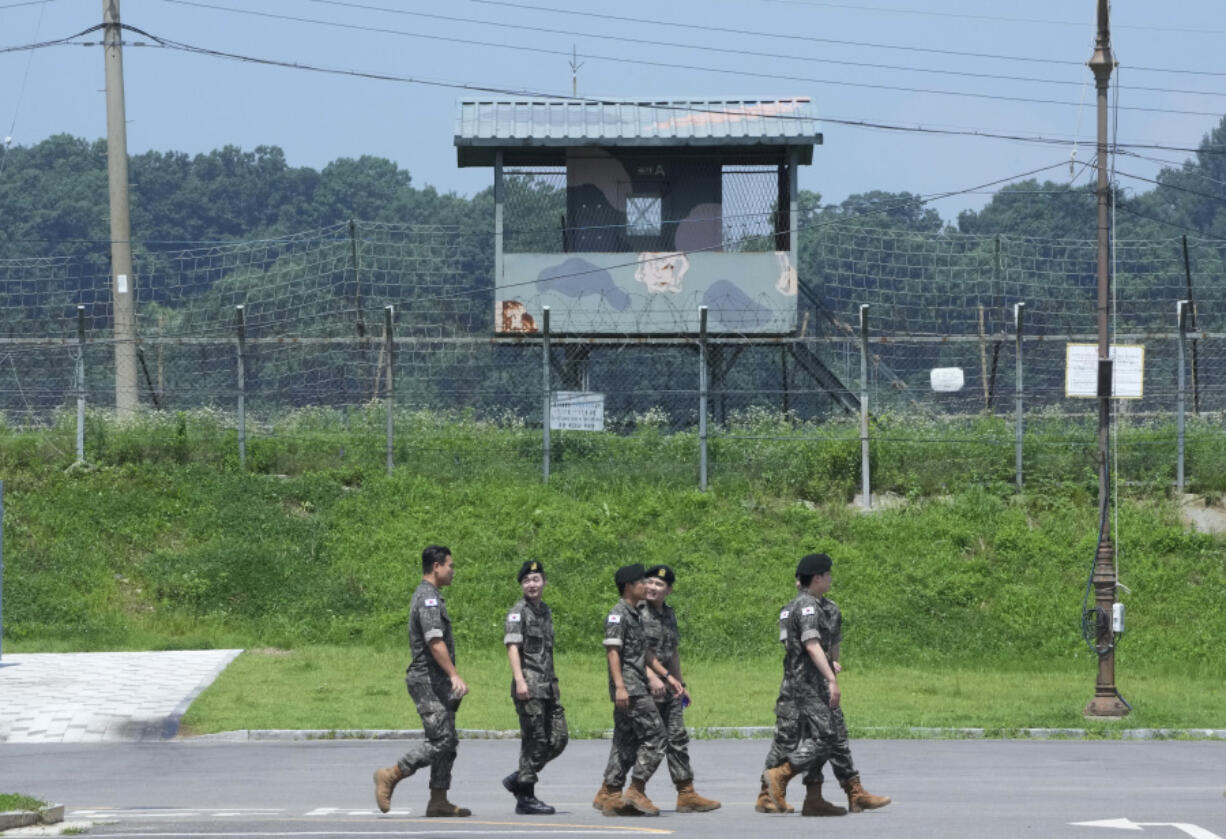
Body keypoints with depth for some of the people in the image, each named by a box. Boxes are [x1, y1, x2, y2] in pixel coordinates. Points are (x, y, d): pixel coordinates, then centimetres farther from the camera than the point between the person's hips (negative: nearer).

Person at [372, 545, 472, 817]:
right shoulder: (429, 599, -14)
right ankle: (390, 776, -7)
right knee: (440, 740, -12)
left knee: (448, 742, 7)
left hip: (437, 682, 10)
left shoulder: (427, 597, 19)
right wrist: (454, 675, -29)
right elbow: (434, 642, -24)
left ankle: (439, 801, 6)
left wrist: (451, 680, 25)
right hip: (429, 680, -10)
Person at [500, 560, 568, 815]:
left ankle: (518, 780, 16)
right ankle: (526, 798, 0)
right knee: (535, 740, -7)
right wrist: (519, 680, -26)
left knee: (558, 739, 5)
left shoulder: (545, 610, 18)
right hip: (529, 687, -8)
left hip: (549, 686, 8)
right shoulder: (518, 612, -6)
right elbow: (512, 646, -16)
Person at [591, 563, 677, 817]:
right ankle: (636, 791, -9)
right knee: (654, 736, -10)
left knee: (626, 743, 9)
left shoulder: (635, 615, 20)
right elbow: (612, 650, -18)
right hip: (628, 688, -10)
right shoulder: (618, 615, -11)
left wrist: (668, 676, 22)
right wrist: (619, 686, -26)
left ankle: (609, 795, 9)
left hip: (637, 688, 10)